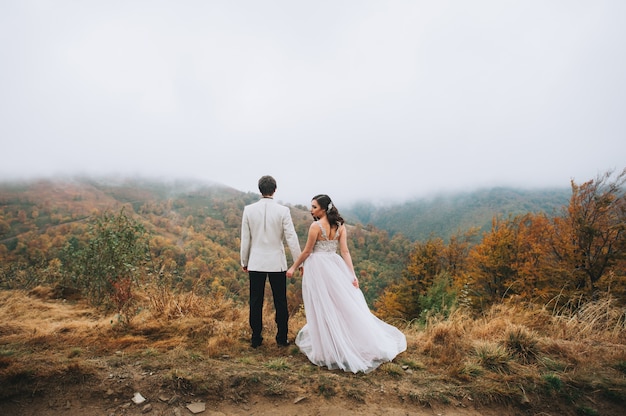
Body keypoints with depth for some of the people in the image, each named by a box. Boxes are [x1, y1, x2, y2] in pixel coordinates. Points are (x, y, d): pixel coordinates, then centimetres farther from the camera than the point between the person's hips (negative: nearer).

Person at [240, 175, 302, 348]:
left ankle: (256, 338, 19)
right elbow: (291, 238, -9)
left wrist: (244, 261, 12)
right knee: (280, 301, 10)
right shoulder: (283, 210, -9)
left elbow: (245, 239, 0)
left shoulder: (249, 210, -4)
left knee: (256, 302, 11)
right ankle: (282, 338, 19)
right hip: (277, 262, -1)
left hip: (256, 262, 1)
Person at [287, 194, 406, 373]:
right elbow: (345, 252, -2)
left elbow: (307, 251, -9)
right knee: (344, 304, 14)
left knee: (322, 306, 3)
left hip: (317, 267, -6)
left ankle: (329, 349, 14)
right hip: (334, 265, 6)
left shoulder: (316, 226, -14)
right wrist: (352, 274, -4)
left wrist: (293, 267, 3)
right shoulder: (340, 225, 3)